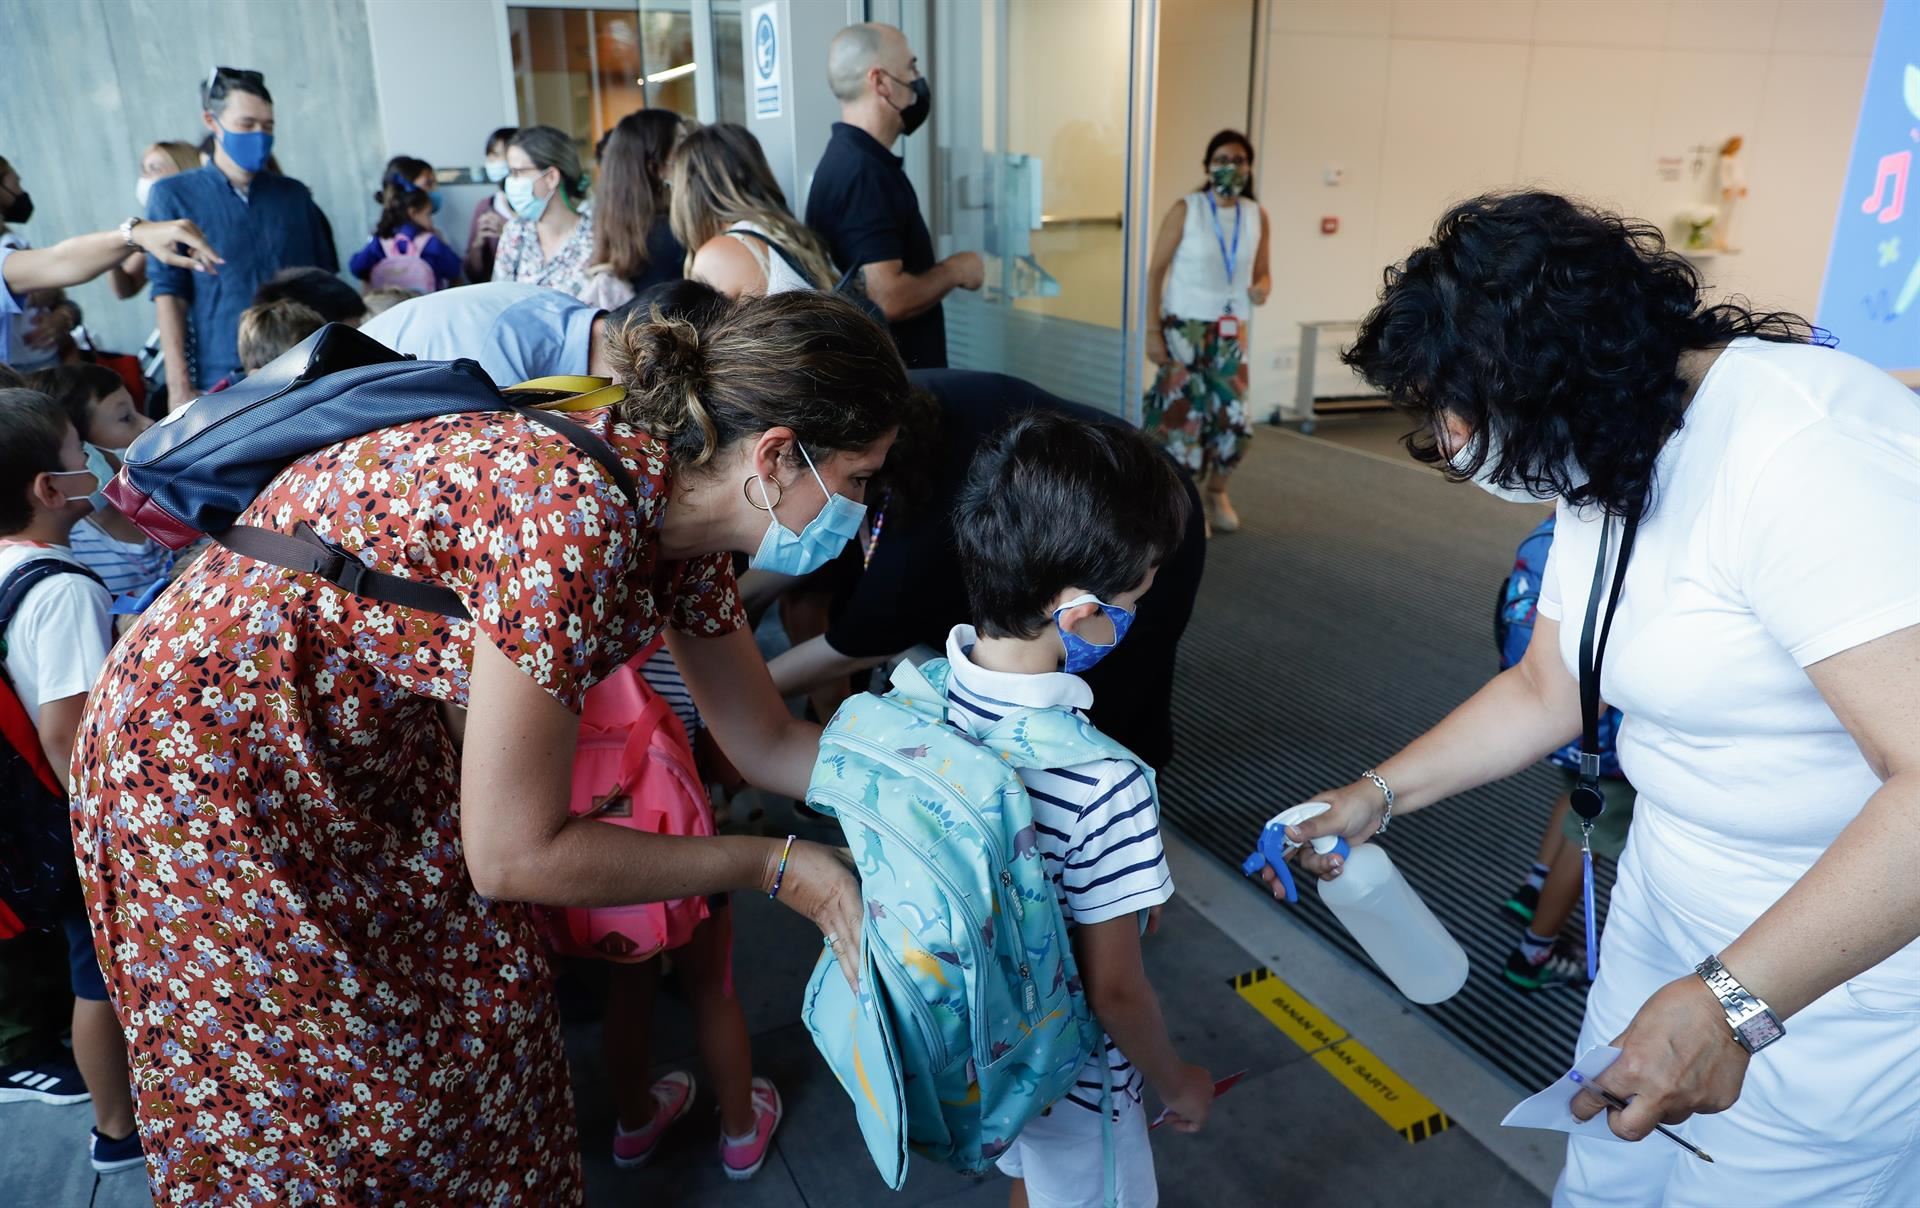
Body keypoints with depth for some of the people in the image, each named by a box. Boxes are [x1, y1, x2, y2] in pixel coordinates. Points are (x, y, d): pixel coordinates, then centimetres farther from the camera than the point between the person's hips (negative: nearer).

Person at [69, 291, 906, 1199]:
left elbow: (768, 743, 3)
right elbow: (515, 855, -28)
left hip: (375, 741, 7)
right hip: (208, 753, -7)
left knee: (479, 1006, 17)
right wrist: (776, 867, -21)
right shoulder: (576, 512, -35)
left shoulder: (681, 511, -9)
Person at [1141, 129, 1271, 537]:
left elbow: (1262, 273, 12)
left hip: (1230, 333, 4)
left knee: (1234, 420, 2)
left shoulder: (1257, 215, 4)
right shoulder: (1186, 210, -8)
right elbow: (1155, 271, -8)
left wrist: (1262, 288, -13)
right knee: (1183, 416, -3)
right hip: (1184, 329, -4)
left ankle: (1216, 493, 27)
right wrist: (1152, 330, -14)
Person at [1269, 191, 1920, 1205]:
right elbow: (1544, 691, 12)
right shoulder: (1610, 469, 2)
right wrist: (1378, 796, 7)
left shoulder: (1800, 454, -28)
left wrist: (1730, 1003, -30)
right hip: (1671, 901, 8)